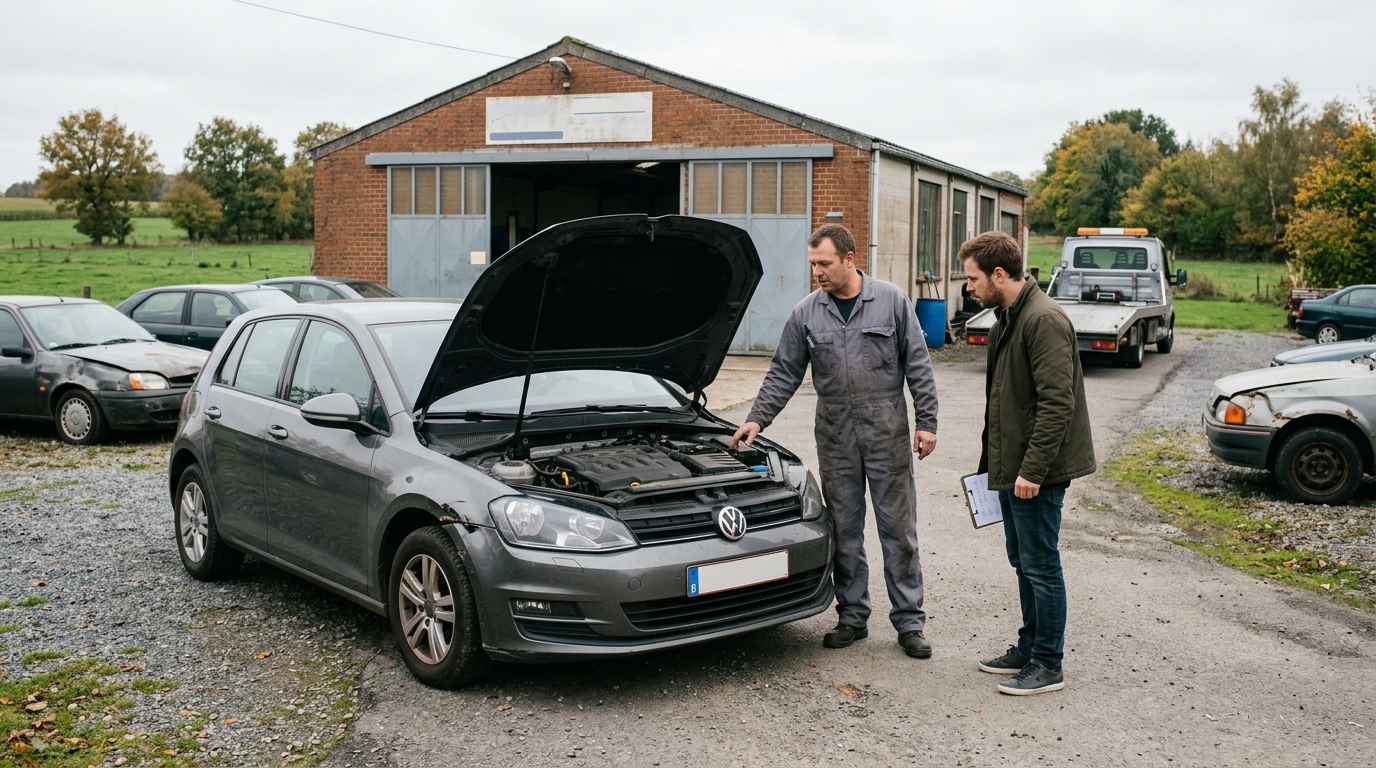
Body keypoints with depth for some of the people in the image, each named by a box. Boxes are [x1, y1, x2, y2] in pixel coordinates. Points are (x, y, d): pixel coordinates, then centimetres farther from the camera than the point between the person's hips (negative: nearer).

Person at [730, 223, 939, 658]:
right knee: (844, 530, 8)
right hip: (834, 435, 3)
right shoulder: (806, 313, 4)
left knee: (898, 528, 2)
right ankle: (852, 617, 20)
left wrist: (926, 422, -3)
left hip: (886, 430, -2)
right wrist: (757, 419, 0)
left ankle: (909, 622, 10)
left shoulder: (892, 301, -2)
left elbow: (918, 366, 1)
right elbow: (784, 374, 9)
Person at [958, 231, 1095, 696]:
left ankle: (1047, 666, 9)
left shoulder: (1044, 320, -19)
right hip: (1012, 465, 10)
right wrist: (996, 458, 18)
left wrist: (1032, 469, -24)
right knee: (1023, 561, 18)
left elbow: (1057, 403, -24)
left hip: (1037, 470, -10)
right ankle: (1029, 649, 30)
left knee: (1040, 566, -1)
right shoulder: (1007, 318, 13)